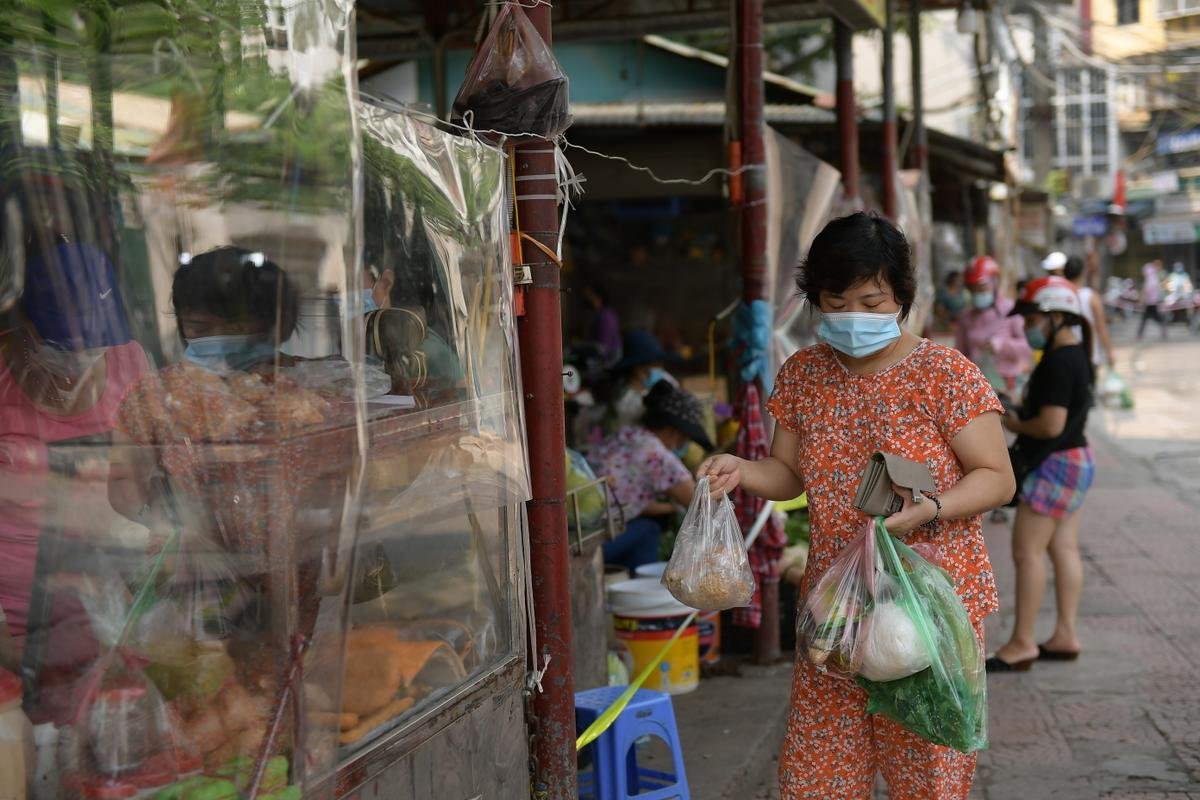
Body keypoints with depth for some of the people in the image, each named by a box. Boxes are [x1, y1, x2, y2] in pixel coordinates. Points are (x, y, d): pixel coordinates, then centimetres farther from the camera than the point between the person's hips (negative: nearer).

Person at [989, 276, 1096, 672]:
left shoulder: (1058, 362, -21)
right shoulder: (1076, 355, 12)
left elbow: (1051, 424, -26)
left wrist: (1013, 424, -9)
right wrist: (1021, 411, 8)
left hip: (1055, 463, -11)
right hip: (1074, 458, 11)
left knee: (1027, 550, -6)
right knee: (1064, 548, 13)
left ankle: (1022, 643, -1)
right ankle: (1065, 635, 19)